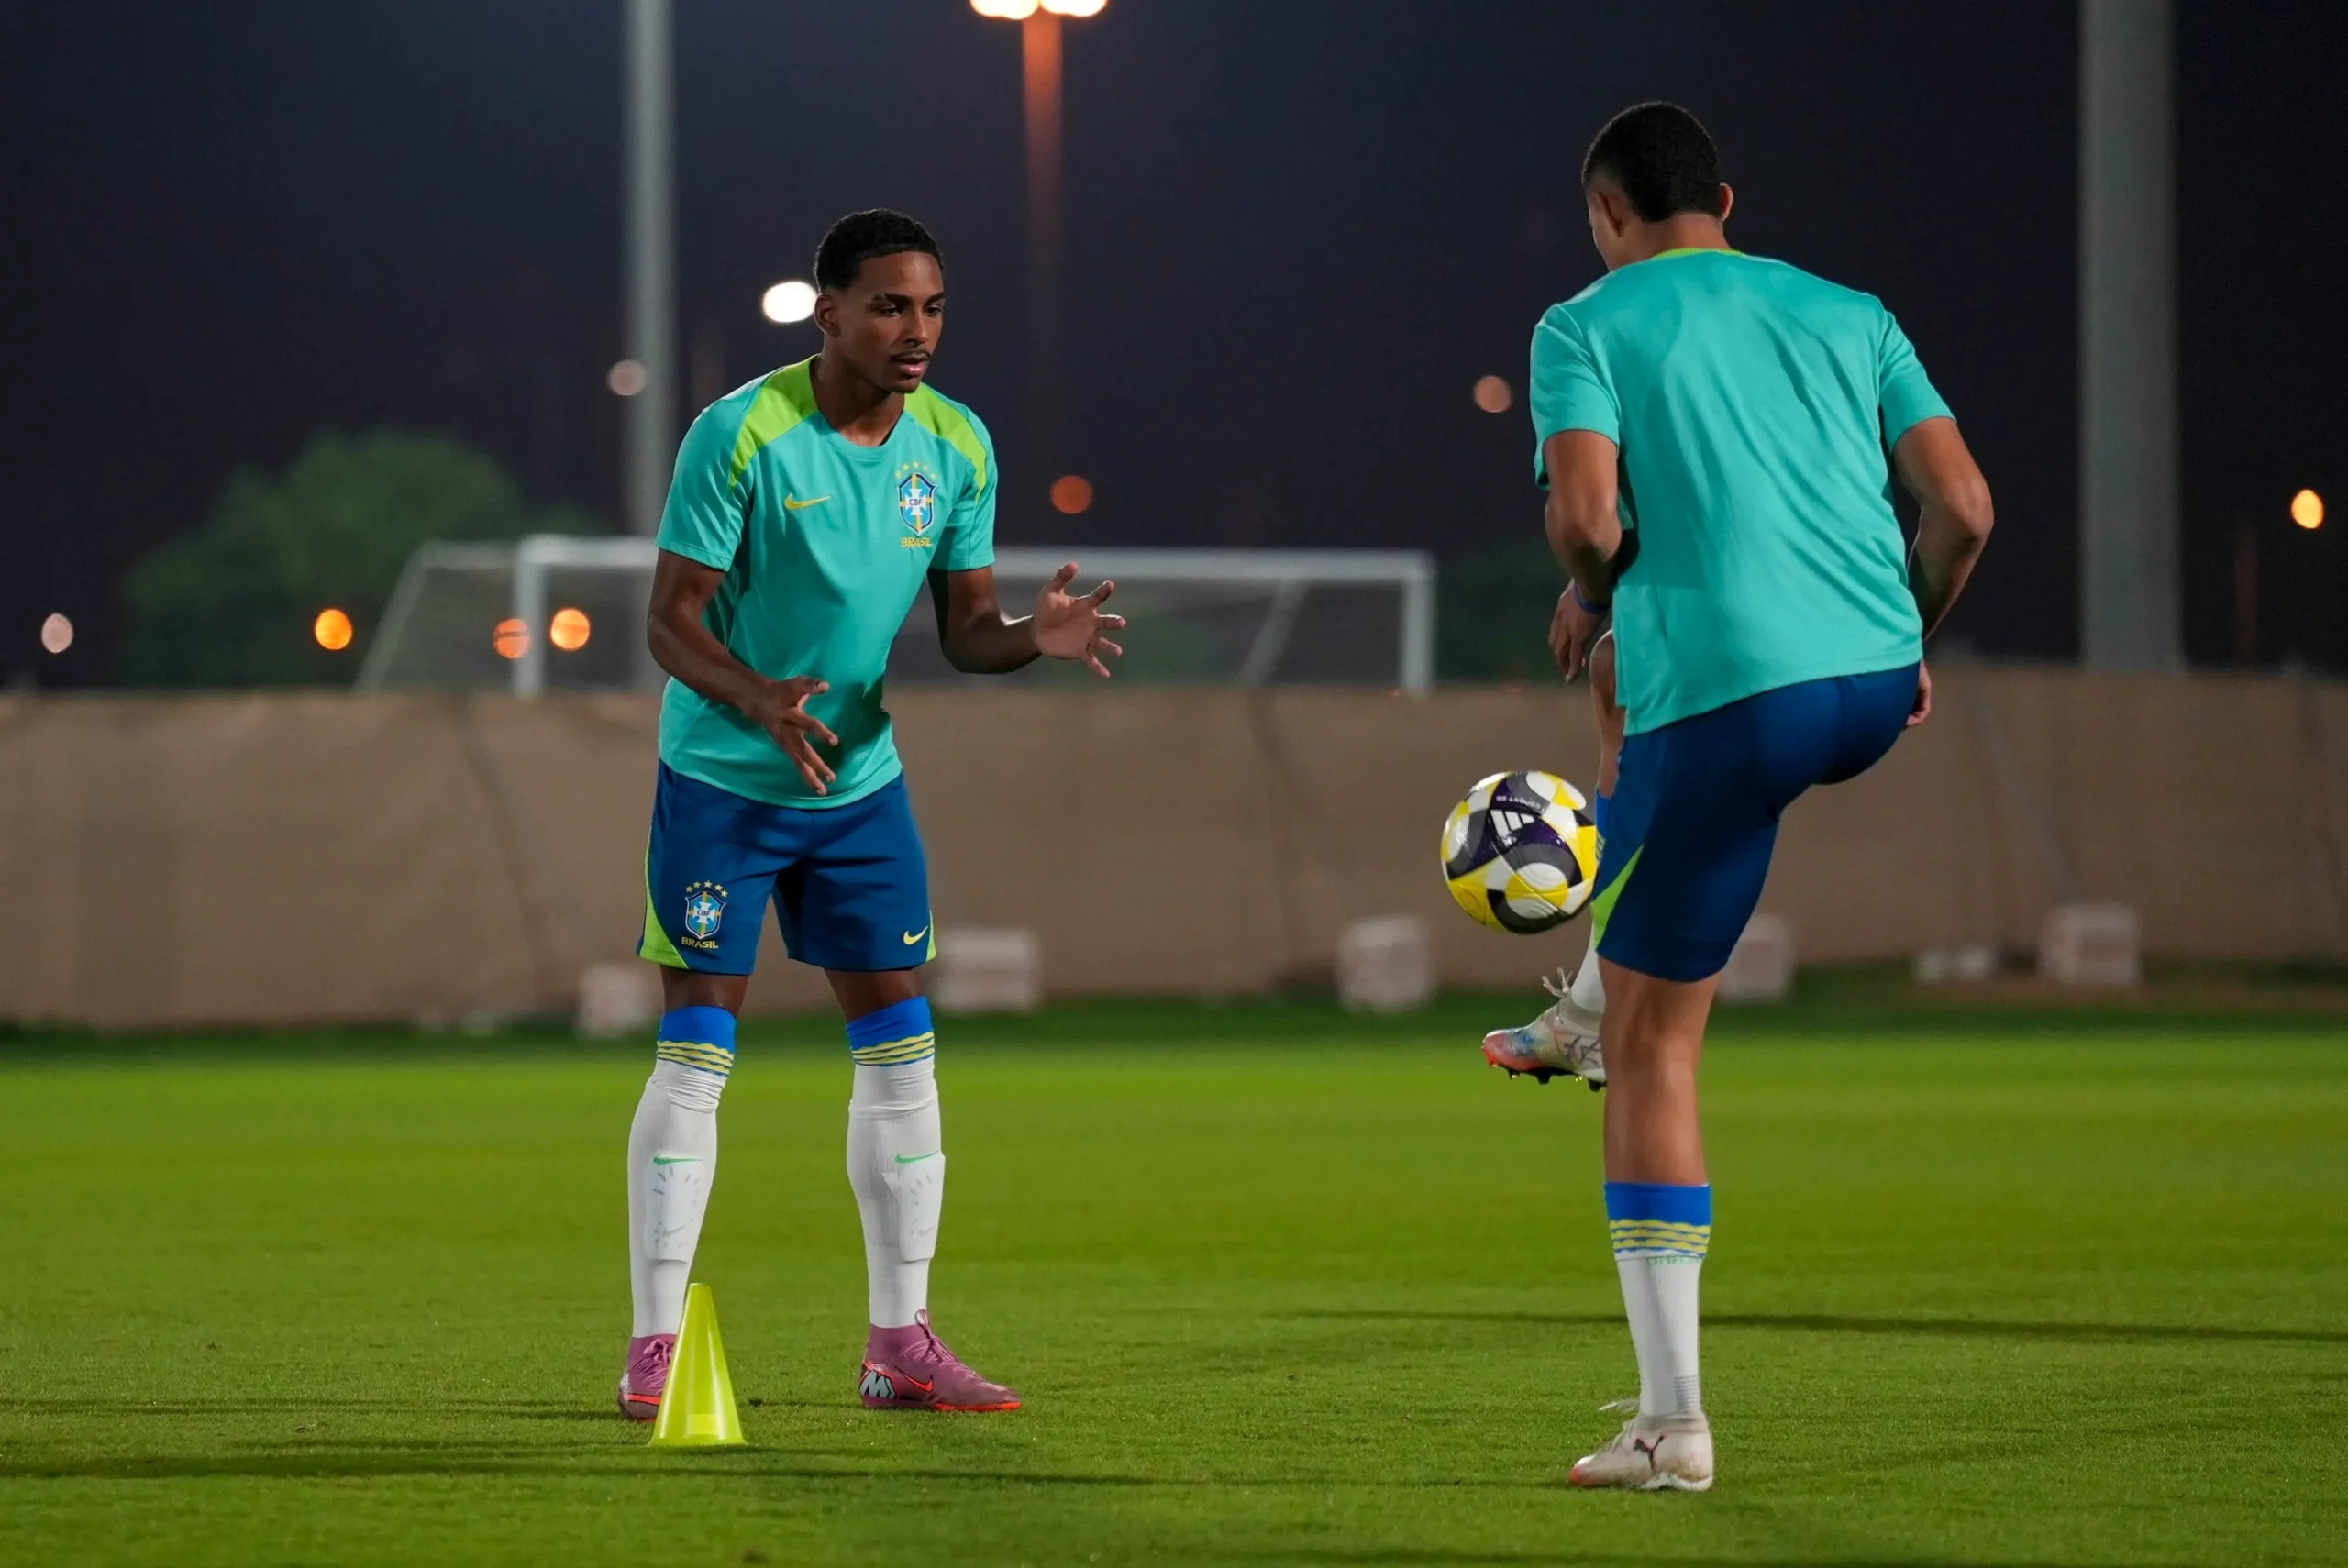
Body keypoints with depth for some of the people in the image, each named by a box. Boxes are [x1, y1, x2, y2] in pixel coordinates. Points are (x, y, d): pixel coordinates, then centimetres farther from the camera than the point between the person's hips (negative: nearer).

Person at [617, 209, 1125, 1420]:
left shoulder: (956, 445, -2)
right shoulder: (742, 434, -18)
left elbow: (964, 628, 3)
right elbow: (671, 618, -17)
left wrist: (1037, 636, -20)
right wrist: (759, 701, -35)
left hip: (862, 778, 5)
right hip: (722, 777, -5)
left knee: (900, 1047, 4)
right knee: (695, 1049, -7)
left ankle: (900, 1343, 12)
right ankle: (656, 1346, -2)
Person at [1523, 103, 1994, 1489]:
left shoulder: (1588, 327, 2)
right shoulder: (1849, 316, 14)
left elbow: (1586, 518, -12)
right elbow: (1964, 507, 5)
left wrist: (1589, 600, 10)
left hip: (1728, 697, -5)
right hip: (1873, 687, 5)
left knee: (1653, 1048, 2)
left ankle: (1672, 1420, -2)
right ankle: (1596, 993, 46)